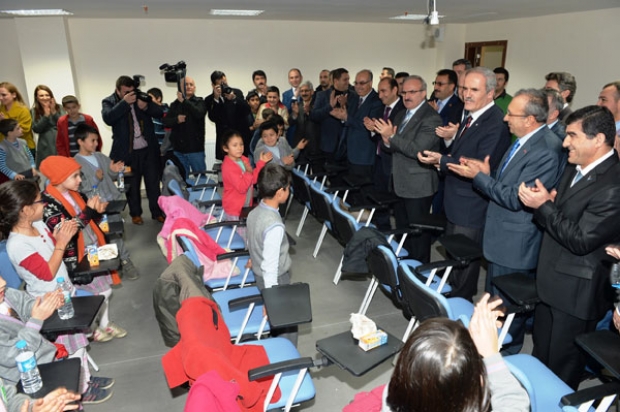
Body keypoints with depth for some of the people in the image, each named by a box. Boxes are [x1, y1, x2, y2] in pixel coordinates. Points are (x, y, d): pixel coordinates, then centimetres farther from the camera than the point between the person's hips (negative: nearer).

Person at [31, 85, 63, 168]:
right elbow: (36, 129, -4)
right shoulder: (34, 111, 6)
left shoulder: (58, 107, 5)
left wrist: (54, 112, -12)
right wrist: (46, 115, -12)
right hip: (46, 146, 0)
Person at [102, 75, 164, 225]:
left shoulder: (140, 97, 6)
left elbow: (160, 113, 1)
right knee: (132, 184, 7)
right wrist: (124, 102, -24)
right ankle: (135, 214, 23)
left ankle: (157, 212, 19)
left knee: (153, 182, 7)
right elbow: (108, 118, -20)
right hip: (127, 152, -2)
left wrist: (146, 106, -18)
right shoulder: (109, 102, 0)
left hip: (149, 149, 2)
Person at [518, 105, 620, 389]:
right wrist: (548, 201, -7)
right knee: (539, 355, 26)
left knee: (562, 367, 13)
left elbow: (581, 240, -26)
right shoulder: (575, 167, 3)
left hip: (576, 291, -9)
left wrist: (543, 205, -22)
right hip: (550, 281, 9)